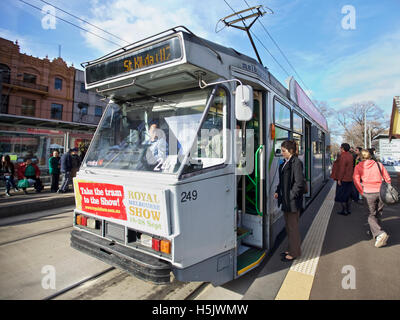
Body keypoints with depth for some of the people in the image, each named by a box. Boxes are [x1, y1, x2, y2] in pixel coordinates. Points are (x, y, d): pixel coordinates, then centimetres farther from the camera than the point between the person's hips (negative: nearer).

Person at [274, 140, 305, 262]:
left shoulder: (296, 163, -16)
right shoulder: (284, 163, 10)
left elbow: (299, 182, -19)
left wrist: (291, 196, -18)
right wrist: (278, 191, 6)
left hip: (293, 201, -9)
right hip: (286, 200, 9)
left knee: (293, 226, 4)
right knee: (288, 226, 19)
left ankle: (294, 253, 20)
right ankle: (291, 249, 35)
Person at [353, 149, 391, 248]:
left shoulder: (358, 166, 2)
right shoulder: (379, 164, 8)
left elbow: (356, 180, -7)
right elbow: (388, 178, 8)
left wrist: (362, 192, 1)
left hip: (369, 193, -2)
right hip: (380, 192, 3)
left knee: (371, 215, 6)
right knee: (378, 214, 19)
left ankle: (380, 234, -13)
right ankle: (374, 231, 27)